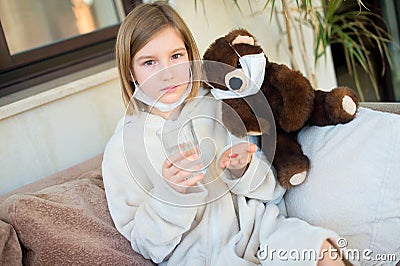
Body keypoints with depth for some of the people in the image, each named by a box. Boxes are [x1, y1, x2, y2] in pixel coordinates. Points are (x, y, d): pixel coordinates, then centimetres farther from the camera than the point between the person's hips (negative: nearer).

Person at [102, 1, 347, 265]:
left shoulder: (219, 108, 4)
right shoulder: (121, 148, -2)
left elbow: (273, 191, 10)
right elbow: (146, 244, -2)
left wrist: (242, 169, -11)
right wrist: (170, 191, -19)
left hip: (254, 226, 3)